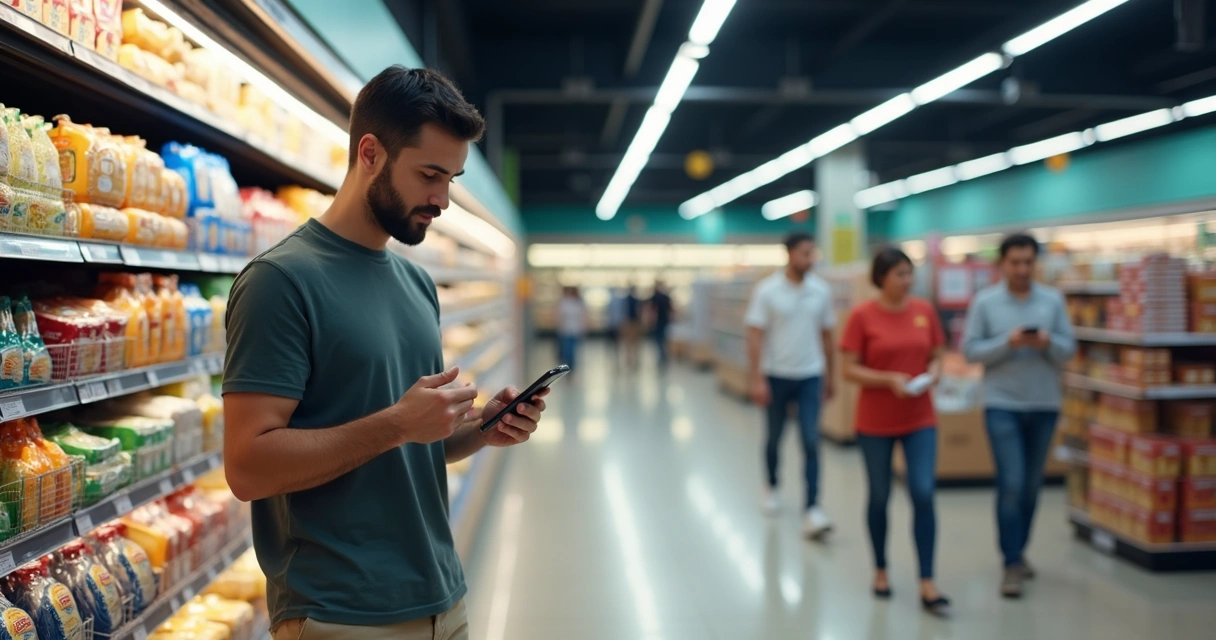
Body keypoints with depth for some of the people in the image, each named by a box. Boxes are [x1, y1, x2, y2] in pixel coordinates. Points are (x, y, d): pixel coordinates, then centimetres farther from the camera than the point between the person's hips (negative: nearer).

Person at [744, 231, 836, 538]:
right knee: (774, 438, 15)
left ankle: (812, 510, -7)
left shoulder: (821, 290, -1)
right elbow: (755, 336, -10)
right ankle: (772, 487, 39)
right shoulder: (767, 290, -10)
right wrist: (757, 380, -15)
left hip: (810, 377, 1)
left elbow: (826, 335, 8)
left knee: (811, 443, -7)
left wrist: (829, 376, 11)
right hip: (776, 375, -1)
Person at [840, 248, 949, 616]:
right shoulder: (862, 316, -9)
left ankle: (927, 585, 2)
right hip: (875, 422, -2)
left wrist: (932, 373, -11)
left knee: (924, 494, -6)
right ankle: (880, 570, 29)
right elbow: (849, 371, -9)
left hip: (920, 419, 2)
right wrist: (890, 379, -22)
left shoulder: (925, 311, 1)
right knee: (879, 497, 10)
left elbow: (936, 357, 11)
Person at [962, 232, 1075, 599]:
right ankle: (1012, 564, 0)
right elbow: (970, 350, -5)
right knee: (1011, 483, -8)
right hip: (1002, 405, -3)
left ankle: (1018, 551, 27)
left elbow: (1069, 349, 2)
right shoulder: (985, 302, -1)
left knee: (1031, 485, 11)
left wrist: (1048, 342, -18)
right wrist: (1007, 342, -19)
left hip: (1045, 405, 3)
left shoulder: (1053, 300, 4)